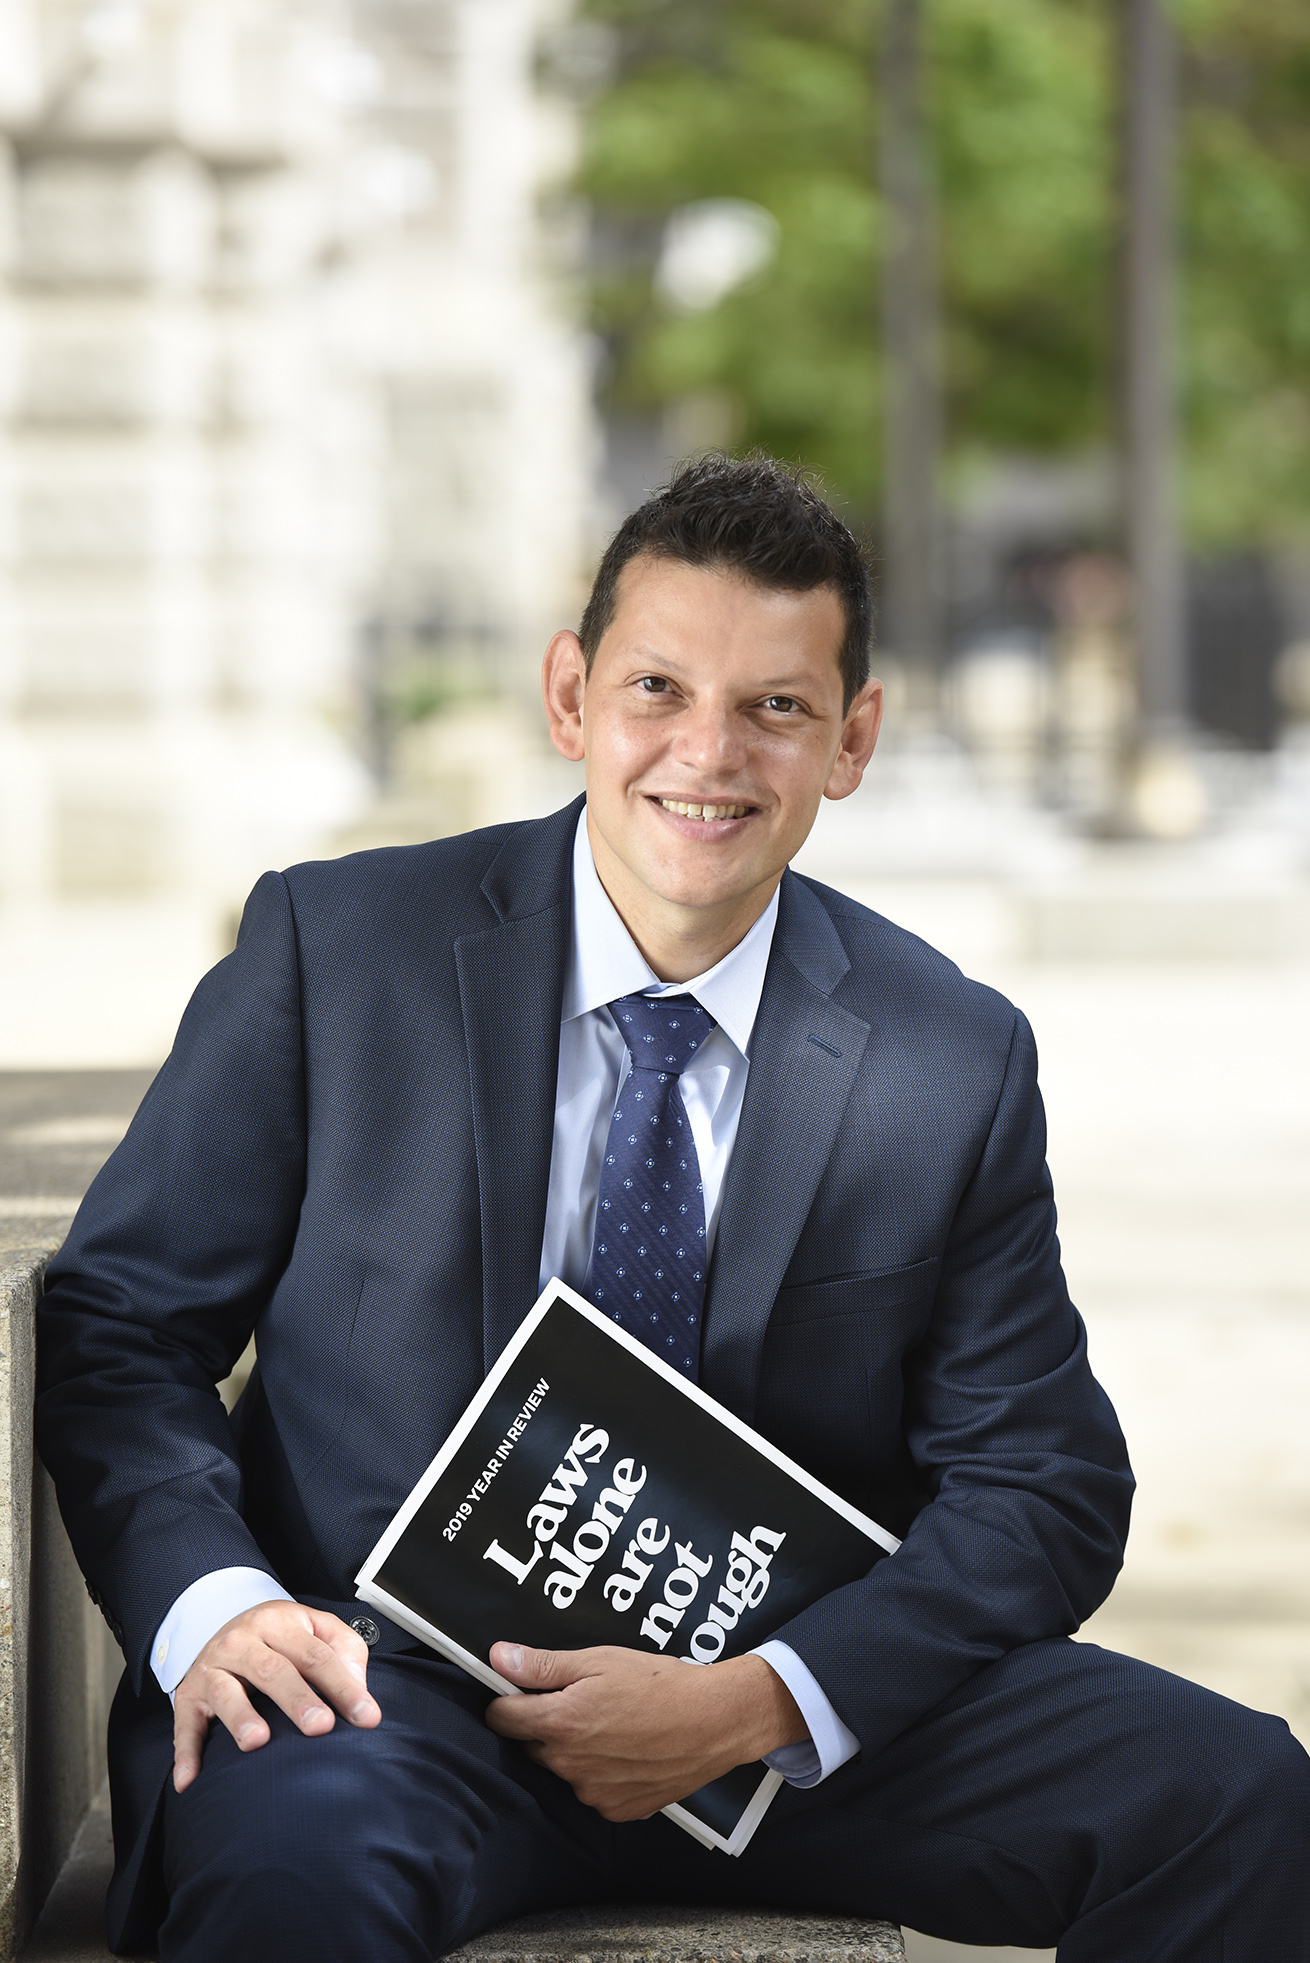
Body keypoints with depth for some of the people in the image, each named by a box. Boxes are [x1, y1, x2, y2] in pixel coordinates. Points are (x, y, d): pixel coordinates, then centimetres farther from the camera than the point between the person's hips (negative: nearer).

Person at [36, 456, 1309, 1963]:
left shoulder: (957, 1064, 4)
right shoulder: (334, 950, 0)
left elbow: (1044, 1486, 3)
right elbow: (116, 1319, 2)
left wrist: (763, 1699, -14)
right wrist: (211, 1602, -18)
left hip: (803, 1708, 3)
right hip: (391, 1675, -3)